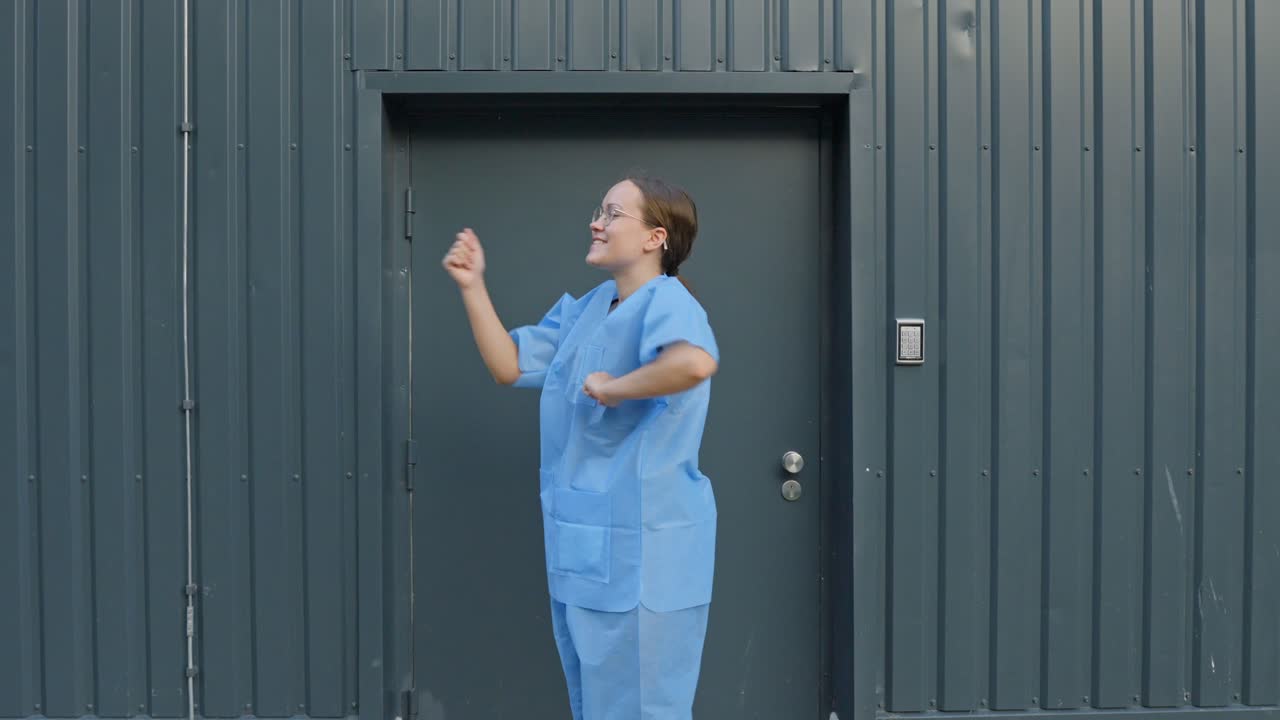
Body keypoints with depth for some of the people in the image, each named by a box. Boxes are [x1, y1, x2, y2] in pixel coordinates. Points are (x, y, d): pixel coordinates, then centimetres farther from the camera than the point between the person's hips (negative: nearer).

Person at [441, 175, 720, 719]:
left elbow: (696, 362, -40)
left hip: (640, 554, -9)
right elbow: (510, 366, 13)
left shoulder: (666, 302, -18)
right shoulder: (584, 310, 10)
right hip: (584, 549, 9)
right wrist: (472, 287, 5)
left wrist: (612, 388, -28)